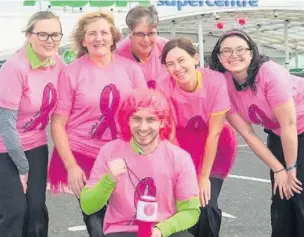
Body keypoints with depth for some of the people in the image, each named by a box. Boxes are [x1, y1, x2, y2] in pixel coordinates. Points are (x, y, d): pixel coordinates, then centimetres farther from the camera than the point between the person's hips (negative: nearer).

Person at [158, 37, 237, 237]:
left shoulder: (215, 81, -27)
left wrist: (204, 176, -15)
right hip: (183, 148, 1)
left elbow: (214, 133, -20)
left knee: (206, 205, -13)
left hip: (216, 148, -1)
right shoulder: (164, 87, -24)